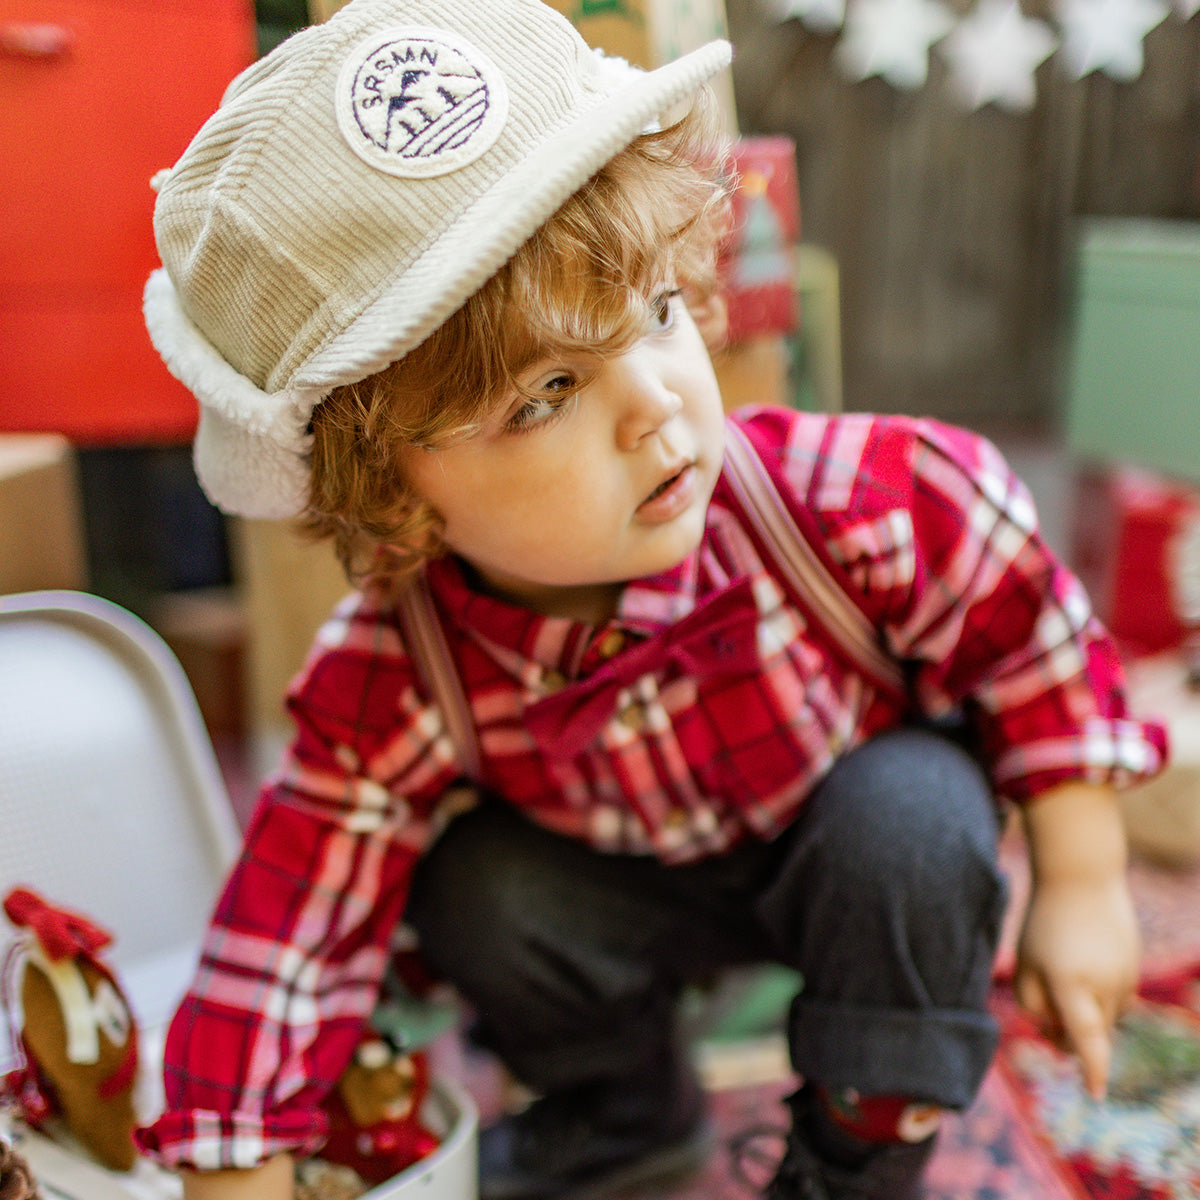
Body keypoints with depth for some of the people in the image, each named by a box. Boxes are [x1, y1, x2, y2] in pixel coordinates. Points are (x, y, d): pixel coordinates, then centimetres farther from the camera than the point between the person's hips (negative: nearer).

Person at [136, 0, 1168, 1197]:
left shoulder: (853, 501, -35)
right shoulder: (388, 694, -31)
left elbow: (1028, 625, -17)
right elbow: (282, 960, -22)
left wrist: (1084, 885, -12)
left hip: (870, 858, 0)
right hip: (634, 884, 1)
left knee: (909, 809, -31)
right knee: (476, 891, -23)